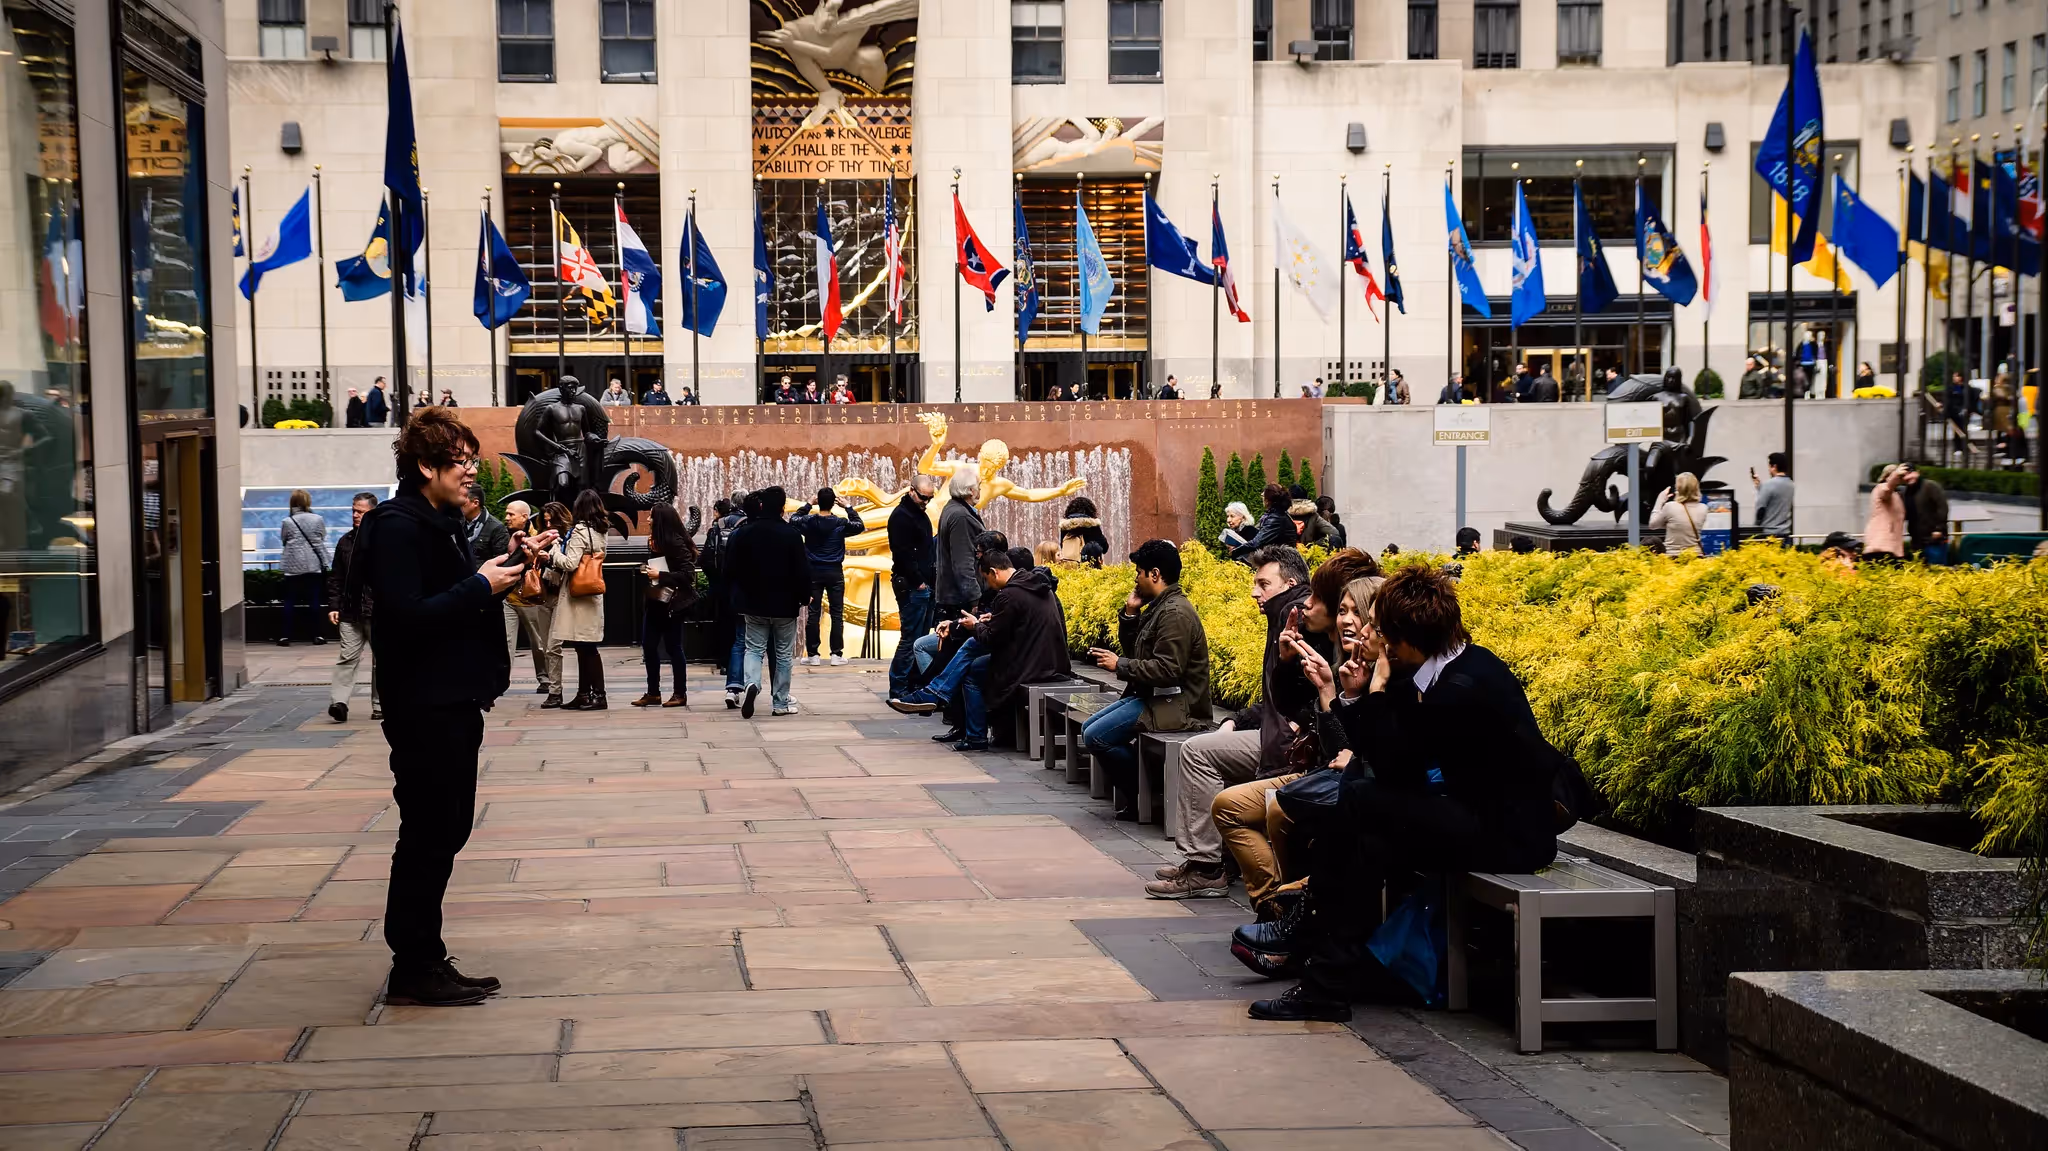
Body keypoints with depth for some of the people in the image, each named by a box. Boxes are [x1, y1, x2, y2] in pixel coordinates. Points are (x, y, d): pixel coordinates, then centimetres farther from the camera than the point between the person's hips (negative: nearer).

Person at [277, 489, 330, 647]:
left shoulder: (287, 522, -7)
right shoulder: (317, 520, -4)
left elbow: (283, 541, 3)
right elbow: (322, 539, 6)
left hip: (293, 567, -1)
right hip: (314, 566, 1)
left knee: (290, 601, 5)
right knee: (314, 600, 5)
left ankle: (286, 636, 3)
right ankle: (317, 635, 6)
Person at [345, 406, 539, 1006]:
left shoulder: (439, 523, 15)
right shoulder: (397, 526, -16)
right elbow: (406, 615, -25)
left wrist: (509, 565, 8)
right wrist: (480, 585, -18)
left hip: (453, 703, 10)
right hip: (424, 708, -10)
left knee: (443, 833, 13)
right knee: (427, 835, -4)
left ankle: (425, 963, 20)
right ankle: (412, 972, 3)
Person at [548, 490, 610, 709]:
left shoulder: (580, 531, -14)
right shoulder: (600, 532, 11)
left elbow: (570, 563, -20)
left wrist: (553, 554, -1)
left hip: (578, 595, -8)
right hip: (592, 595, 8)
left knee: (585, 648, -5)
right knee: (586, 648, 11)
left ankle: (598, 695, -6)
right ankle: (584, 695, 15)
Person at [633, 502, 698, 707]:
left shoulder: (676, 544, -17)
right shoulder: (655, 542, 8)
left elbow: (688, 574, -22)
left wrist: (660, 575, -22)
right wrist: (646, 570, 1)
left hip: (671, 604, -8)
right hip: (655, 601, 8)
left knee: (673, 647, 0)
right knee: (648, 646, 8)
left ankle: (680, 694, 10)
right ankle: (653, 693, 16)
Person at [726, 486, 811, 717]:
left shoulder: (744, 533, -3)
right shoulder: (791, 533, -12)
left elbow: (733, 567, 3)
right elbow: (802, 570, -10)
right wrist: (804, 596, 3)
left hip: (754, 603, 2)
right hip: (785, 604, -2)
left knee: (754, 648, 9)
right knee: (783, 653, 9)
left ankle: (752, 683, -20)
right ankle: (780, 703, 11)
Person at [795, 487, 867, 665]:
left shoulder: (808, 522, -7)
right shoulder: (841, 524, -10)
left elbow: (793, 520, 15)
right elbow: (859, 526, 9)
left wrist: (808, 505, 17)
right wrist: (848, 507, 11)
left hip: (814, 572, 1)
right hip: (835, 573, -1)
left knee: (813, 613, 5)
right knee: (837, 614, 4)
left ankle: (813, 654, 4)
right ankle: (836, 654, 2)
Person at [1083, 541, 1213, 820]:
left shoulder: (1175, 613, -19)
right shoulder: (1158, 607, 12)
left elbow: (1167, 670, -26)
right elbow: (1134, 651, 17)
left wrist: (1119, 665, -18)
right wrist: (1130, 613, 5)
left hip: (1173, 704, -11)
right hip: (1151, 696, 11)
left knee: (1096, 736, -17)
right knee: (1089, 729, 10)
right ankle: (1131, 795, 9)